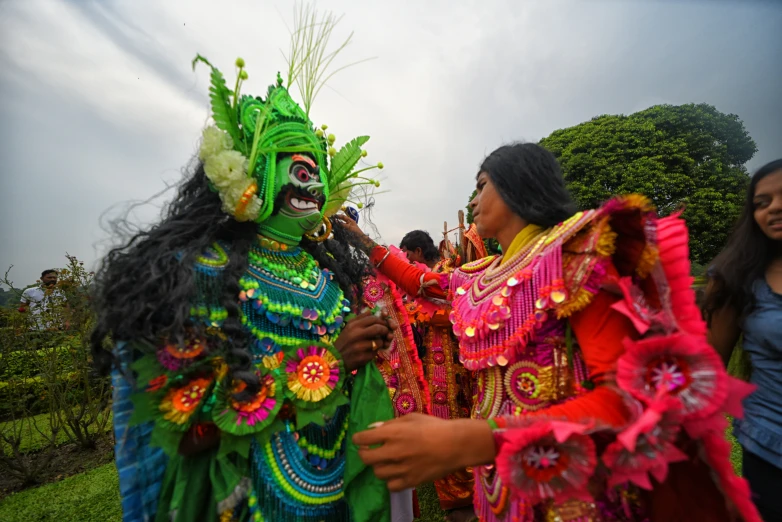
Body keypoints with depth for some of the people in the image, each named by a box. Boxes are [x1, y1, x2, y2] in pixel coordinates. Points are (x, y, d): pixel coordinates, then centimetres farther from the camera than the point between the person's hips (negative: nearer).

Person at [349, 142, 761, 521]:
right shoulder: (480, 276, 4)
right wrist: (370, 247, 23)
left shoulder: (576, 250, -18)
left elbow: (633, 396, -25)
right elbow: (422, 281, 21)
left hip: (569, 487, -6)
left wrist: (475, 441, -35)